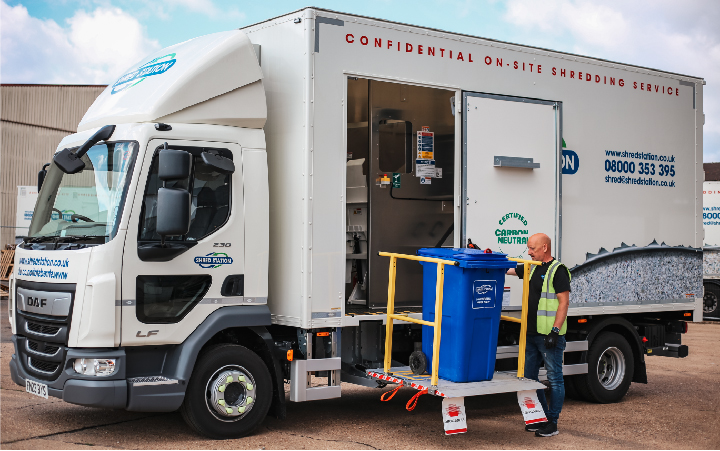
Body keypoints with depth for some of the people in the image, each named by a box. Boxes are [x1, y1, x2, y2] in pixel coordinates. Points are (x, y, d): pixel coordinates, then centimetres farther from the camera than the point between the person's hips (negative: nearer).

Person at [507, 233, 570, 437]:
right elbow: (507, 269, 19)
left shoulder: (558, 270, -11)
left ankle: (552, 422, 6)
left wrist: (555, 331, -19)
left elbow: (564, 302, -15)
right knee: (529, 376, 12)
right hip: (532, 333, 9)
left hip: (550, 335, -9)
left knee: (554, 378, 0)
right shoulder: (532, 268, 13)